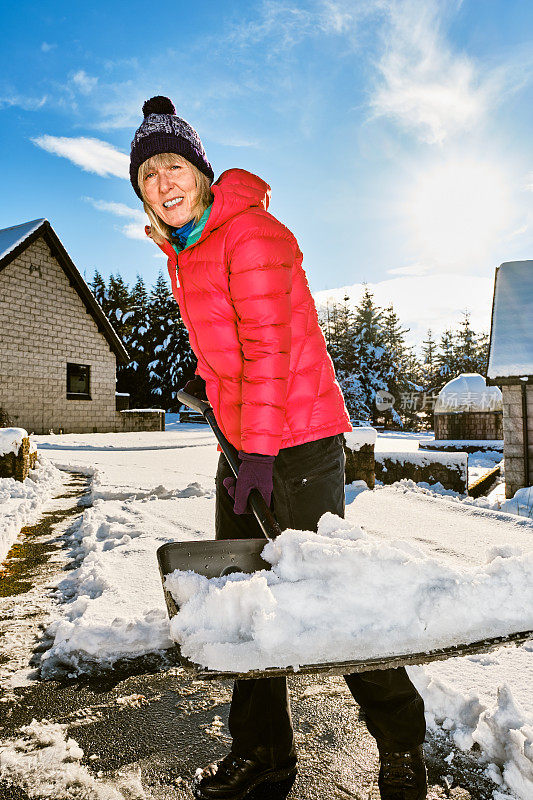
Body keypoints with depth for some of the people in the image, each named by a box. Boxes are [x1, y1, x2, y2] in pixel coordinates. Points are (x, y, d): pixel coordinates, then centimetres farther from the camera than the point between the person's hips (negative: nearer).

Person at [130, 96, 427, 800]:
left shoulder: (250, 231, -11)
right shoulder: (182, 250, 16)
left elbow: (269, 345, -20)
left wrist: (260, 451, -23)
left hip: (297, 436, -9)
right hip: (241, 438, 9)